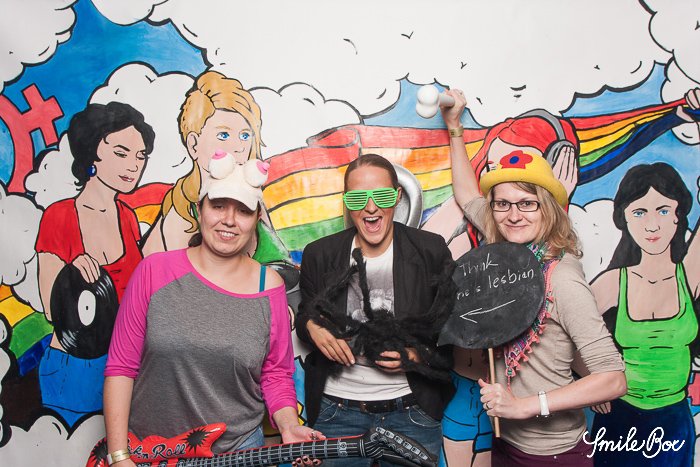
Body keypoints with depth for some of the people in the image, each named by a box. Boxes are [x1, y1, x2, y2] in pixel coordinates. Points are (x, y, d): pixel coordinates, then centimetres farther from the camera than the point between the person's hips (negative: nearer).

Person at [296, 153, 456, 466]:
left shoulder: (431, 250, -5)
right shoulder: (319, 254, -2)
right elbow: (304, 317, 11)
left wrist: (420, 356, -14)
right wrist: (311, 326, -11)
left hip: (412, 412, 0)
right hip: (337, 411, 1)